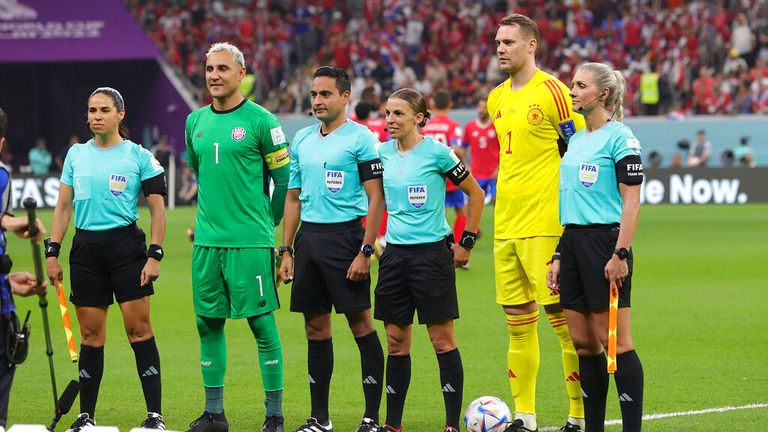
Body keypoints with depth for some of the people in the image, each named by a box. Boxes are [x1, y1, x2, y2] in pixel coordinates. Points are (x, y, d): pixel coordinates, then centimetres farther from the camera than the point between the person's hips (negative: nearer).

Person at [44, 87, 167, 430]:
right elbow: (63, 206, 14)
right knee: (90, 335, 5)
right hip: (85, 248, 3)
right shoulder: (76, 154, 11)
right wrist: (52, 252, 6)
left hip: (126, 245, -3)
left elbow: (157, 209, 1)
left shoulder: (139, 156, 0)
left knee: (139, 328, -7)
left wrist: (155, 255, -8)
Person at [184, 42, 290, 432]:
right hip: (207, 240, 6)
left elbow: (284, 178, 0)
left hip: (250, 242, -6)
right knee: (208, 323, 7)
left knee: (262, 323, -3)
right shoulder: (195, 122, 11)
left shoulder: (260, 121, -6)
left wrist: (266, 224, 4)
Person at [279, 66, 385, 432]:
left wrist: (365, 251, -16)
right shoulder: (302, 140, 13)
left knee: (360, 323, -4)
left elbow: (376, 198, -9)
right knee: (316, 329, 8)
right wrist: (286, 250, 12)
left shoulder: (360, 138, -6)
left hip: (345, 235, -6)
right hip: (309, 236, 6)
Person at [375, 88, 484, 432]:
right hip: (395, 254, 5)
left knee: (442, 339, -3)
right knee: (396, 340, 7)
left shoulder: (436, 152, -9)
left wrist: (467, 242, -1)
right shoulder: (384, 153, 6)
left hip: (432, 252, -5)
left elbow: (475, 194, -1)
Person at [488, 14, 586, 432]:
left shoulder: (552, 92, -8)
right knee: (517, 321, 8)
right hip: (506, 224, 7)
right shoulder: (497, 99, 14)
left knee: (560, 314, -6)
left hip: (545, 222, -7)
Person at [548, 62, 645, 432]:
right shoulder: (576, 139, 17)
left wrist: (620, 253, -19)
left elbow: (631, 200, -13)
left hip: (605, 241, -8)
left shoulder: (619, 137, -8)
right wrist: (559, 256, 18)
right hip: (573, 243, 8)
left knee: (614, 341, -7)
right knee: (583, 342, 7)